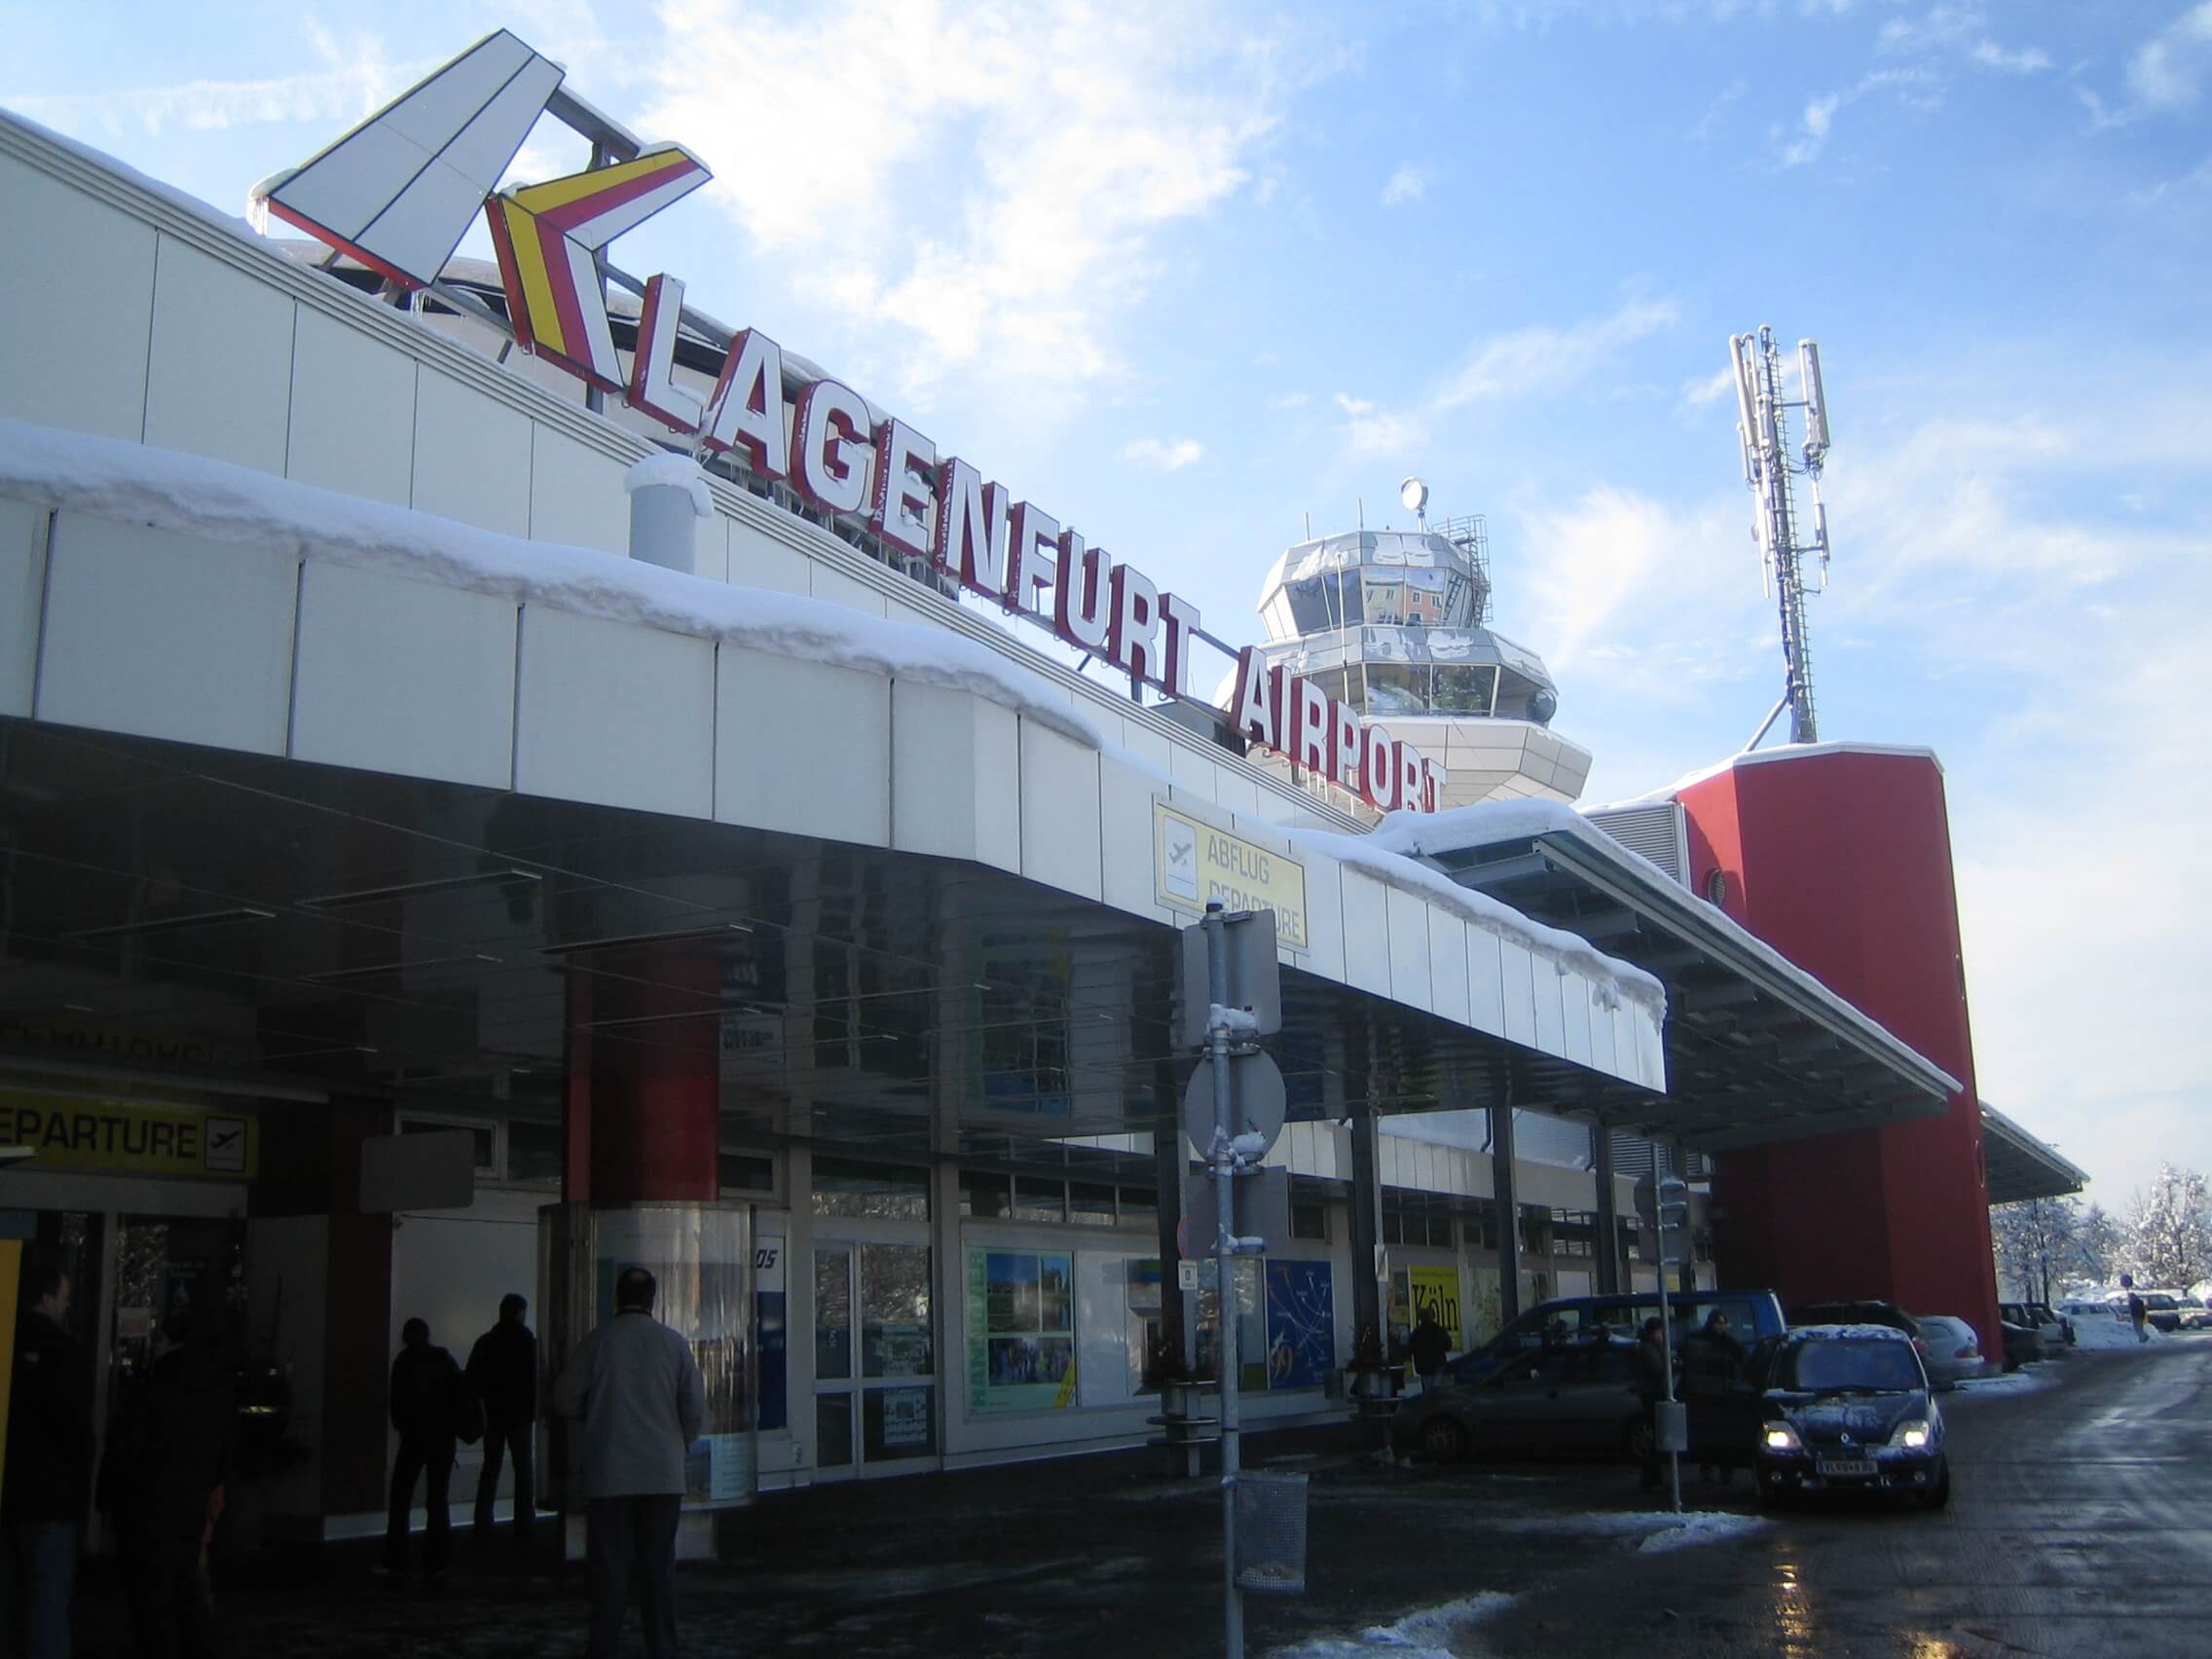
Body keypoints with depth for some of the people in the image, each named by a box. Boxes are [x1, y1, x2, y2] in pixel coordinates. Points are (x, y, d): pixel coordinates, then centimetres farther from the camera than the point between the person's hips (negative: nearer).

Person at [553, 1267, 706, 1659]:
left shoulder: (597, 1341, -4)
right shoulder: (674, 1343, -1)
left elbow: (565, 1400, 1)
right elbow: (695, 1409, -1)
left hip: (608, 1474, -1)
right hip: (663, 1474, 1)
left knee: (609, 1566, 5)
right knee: (658, 1564, 9)